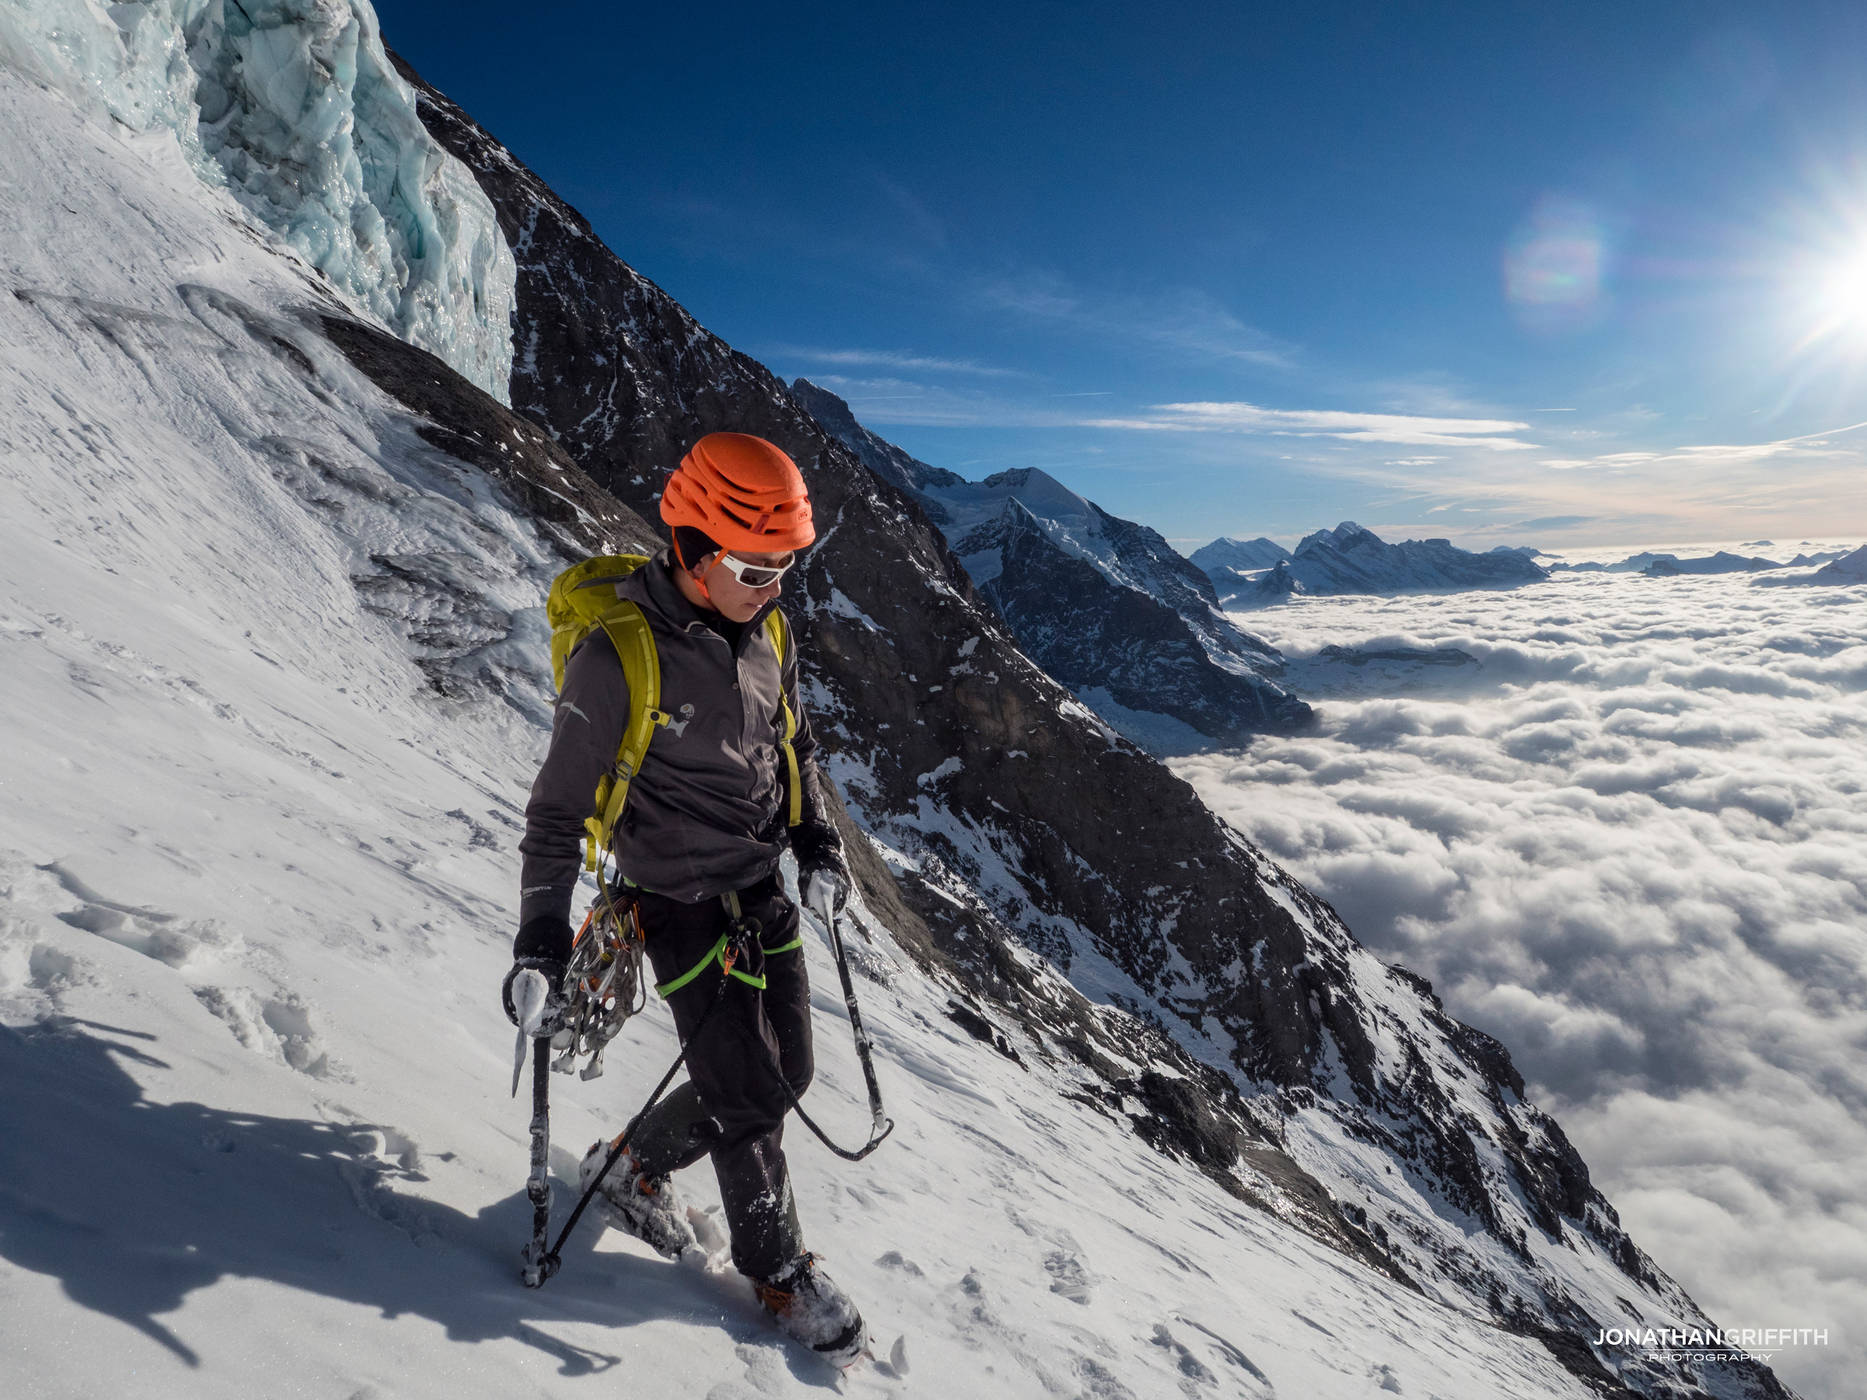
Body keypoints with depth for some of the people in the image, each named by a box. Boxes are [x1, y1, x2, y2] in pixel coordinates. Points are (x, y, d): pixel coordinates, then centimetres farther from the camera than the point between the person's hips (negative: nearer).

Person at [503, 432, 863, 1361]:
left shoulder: (763, 631, -3)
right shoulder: (618, 658, -23)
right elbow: (559, 808, -14)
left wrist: (817, 841, 5)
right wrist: (540, 934, -13)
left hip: (766, 890, 7)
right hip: (684, 908, -7)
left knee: (785, 1074, 16)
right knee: (748, 1097, 3)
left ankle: (635, 1170, 40)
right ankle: (779, 1272, 30)